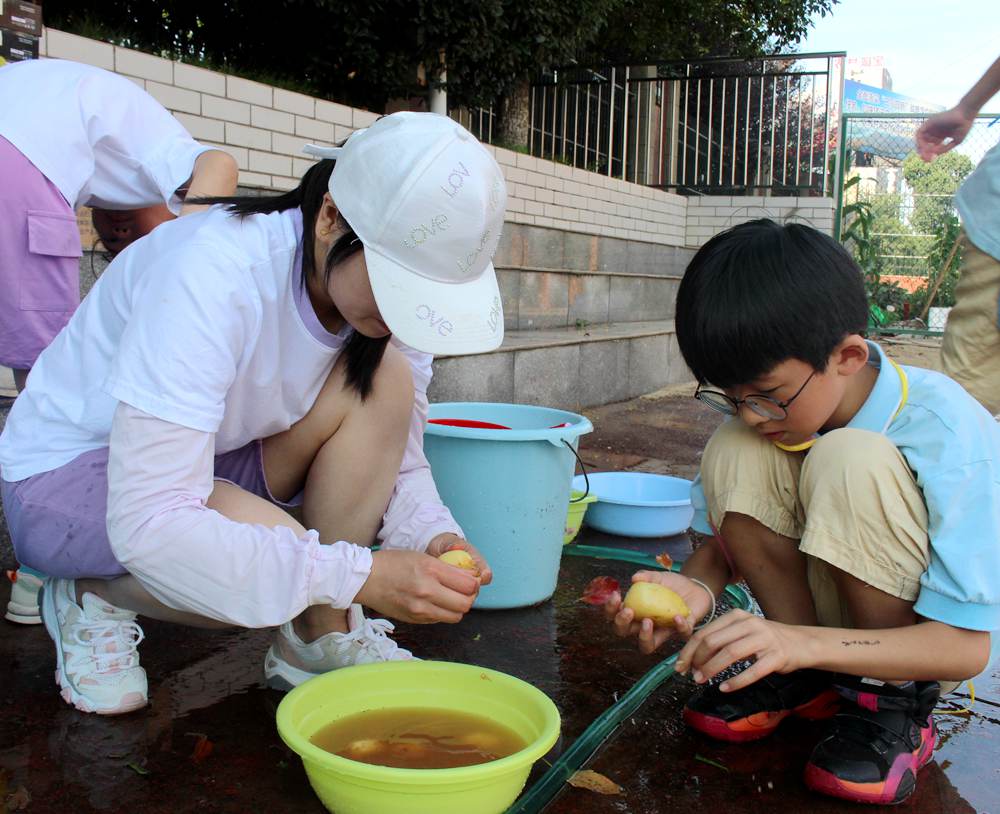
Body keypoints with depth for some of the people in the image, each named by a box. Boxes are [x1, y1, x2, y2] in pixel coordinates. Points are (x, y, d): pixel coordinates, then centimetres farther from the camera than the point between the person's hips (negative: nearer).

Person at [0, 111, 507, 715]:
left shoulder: (391, 285, -13)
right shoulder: (212, 274, -34)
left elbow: (398, 458, -4)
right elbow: (148, 526, -36)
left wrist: (430, 534, -26)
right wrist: (361, 575, -39)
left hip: (212, 461, 6)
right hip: (65, 476, -6)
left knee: (386, 377, -19)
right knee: (273, 563, -35)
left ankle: (318, 637, -8)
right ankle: (93, 596, -3)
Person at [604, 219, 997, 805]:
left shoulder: (952, 437, -28)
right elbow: (729, 534, -1)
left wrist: (802, 641, -44)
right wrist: (697, 586, -27)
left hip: (924, 635, -5)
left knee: (851, 460, -32)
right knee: (735, 454, -21)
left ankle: (897, 702, -13)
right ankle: (807, 682, -6)